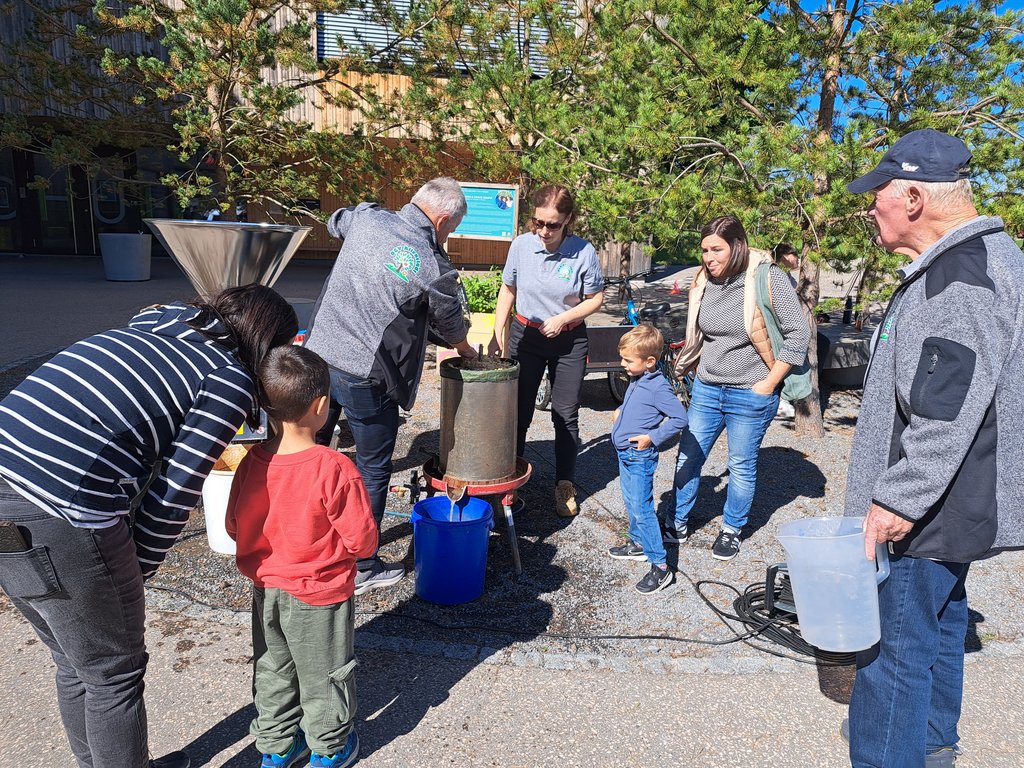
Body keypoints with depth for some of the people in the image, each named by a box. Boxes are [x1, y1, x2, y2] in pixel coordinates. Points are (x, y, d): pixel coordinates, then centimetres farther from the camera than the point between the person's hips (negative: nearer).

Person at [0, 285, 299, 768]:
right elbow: (175, 491, -8)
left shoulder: (161, 316, 16)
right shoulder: (233, 381, -5)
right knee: (114, 675, 15)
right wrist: (136, 570, 4)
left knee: (76, 666, 27)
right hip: (63, 517, -8)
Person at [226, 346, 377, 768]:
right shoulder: (334, 469, -30)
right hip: (319, 594, -4)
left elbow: (234, 527, -2)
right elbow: (363, 541, -23)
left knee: (272, 670, 25)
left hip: (266, 590, 4)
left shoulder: (251, 464, -15)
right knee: (324, 674, 19)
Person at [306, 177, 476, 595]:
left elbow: (334, 222, 26)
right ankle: (362, 569, 22)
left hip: (318, 354, 6)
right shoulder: (435, 268, -14)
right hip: (365, 378, -6)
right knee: (373, 470, 10)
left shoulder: (366, 217, 0)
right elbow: (452, 326, 4)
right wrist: (467, 351, 26)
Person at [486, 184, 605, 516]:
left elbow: (595, 299, -4)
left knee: (566, 415, 7)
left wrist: (563, 318, -18)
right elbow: (508, 290, 3)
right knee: (518, 412, 6)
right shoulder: (521, 245, -10)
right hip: (525, 335, 1)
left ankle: (565, 485, 22)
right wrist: (497, 334, -3)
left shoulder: (584, 252, -15)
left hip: (569, 341, -1)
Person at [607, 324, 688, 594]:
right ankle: (638, 543, 39)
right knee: (631, 503, 21)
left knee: (642, 509, -8)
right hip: (625, 454, 9)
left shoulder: (658, 387, -20)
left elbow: (680, 419, -21)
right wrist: (620, 411, 11)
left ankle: (660, 566, -2)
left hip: (640, 458, -9)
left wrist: (652, 438, -20)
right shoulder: (636, 380, 7)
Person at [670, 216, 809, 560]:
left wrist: (770, 382, -13)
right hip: (706, 389, 5)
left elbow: (798, 333, -13)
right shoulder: (705, 282, 2)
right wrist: (696, 372, 12)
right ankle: (678, 525, 28)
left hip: (750, 394, -5)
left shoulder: (768, 278, -14)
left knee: (742, 467, 9)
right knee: (687, 458, 10)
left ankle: (731, 530, 29)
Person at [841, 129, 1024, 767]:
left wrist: (899, 500, -25)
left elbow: (948, 413, -29)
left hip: (930, 513, -11)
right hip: (949, 505, 11)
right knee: (940, 620, 24)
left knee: (896, 646, -2)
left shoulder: (960, 276, -23)